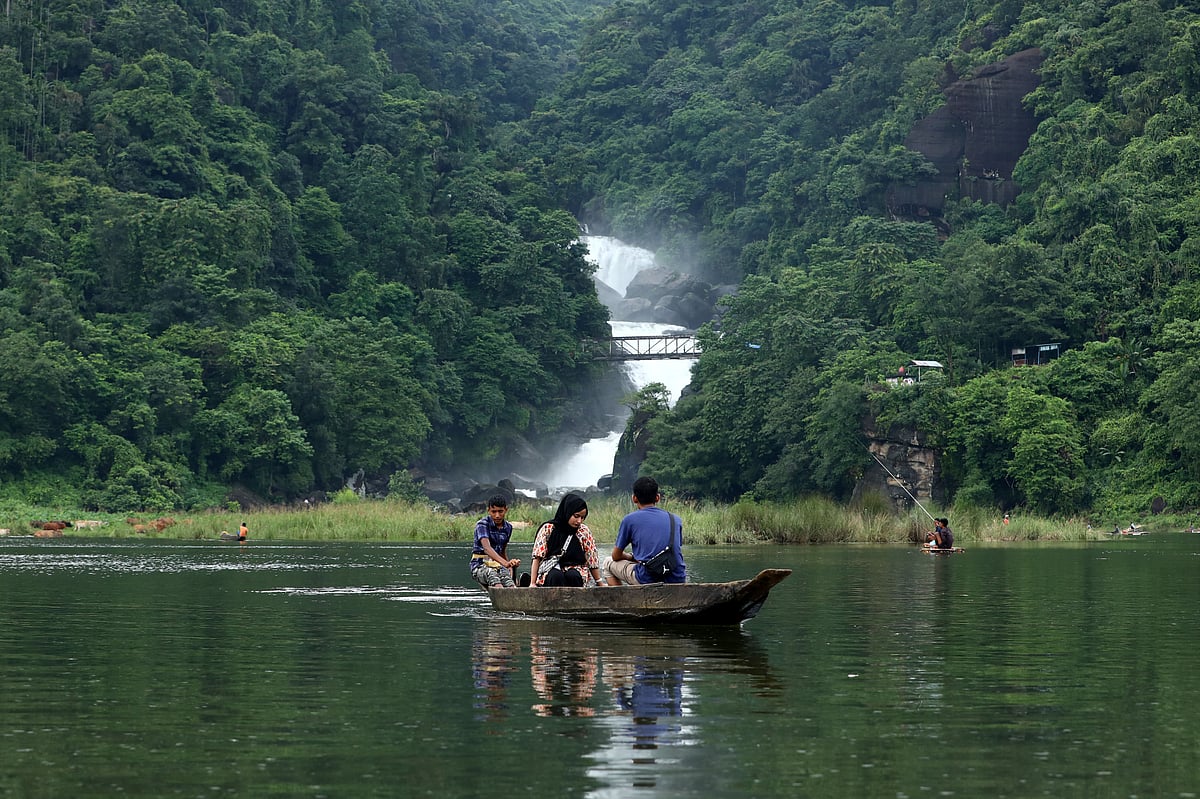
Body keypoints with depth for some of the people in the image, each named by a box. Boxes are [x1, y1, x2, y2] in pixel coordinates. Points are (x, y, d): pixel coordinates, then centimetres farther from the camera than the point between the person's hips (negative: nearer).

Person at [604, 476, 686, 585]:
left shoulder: (630, 519, 2)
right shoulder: (675, 519, 11)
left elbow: (616, 556, 10)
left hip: (647, 580, -4)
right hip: (678, 580, 4)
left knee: (608, 563, 23)